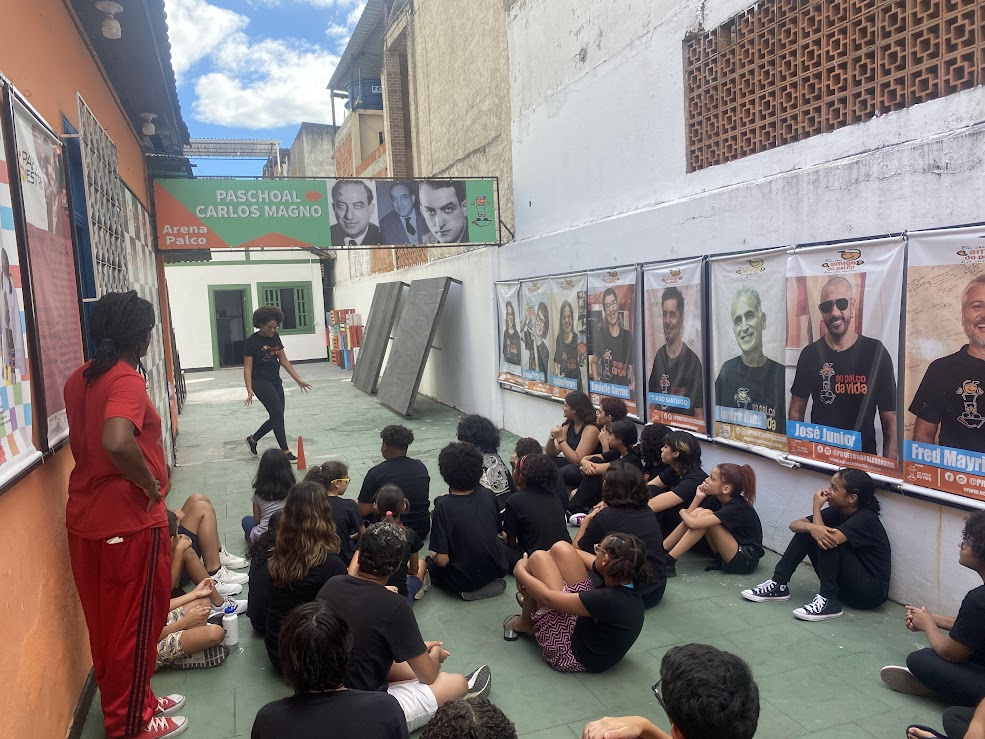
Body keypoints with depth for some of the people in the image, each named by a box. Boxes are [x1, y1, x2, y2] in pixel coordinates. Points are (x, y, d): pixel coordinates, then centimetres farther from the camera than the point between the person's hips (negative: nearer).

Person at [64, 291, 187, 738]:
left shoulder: (79, 379, 7)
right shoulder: (127, 380, -20)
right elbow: (118, 443, -37)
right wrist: (151, 484, -21)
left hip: (86, 515, 9)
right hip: (129, 521, -8)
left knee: (105, 618, 20)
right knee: (136, 623, 8)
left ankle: (126, 702, 38)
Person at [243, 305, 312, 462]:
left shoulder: (275, 338, 7)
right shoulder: (252, 342, -10)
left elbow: (284, 361, 12)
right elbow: (247, 368, -10)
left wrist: (298, 379, 9)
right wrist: (249, 389, -21)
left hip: (275, 381, 7)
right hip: (260, 382, -7)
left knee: (276, 418, 8)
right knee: (277, 414, -14)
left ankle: (252, 439, 30)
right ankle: (285, 452, -8)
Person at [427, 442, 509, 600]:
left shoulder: (443, 506, -22)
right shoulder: (488, 495, -8)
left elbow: (442, 560, -22)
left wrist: (433, 556, 2)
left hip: (463, 580, -5)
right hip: (497, 569, 5)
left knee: (430, 562, 23)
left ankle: (469, 590, 5)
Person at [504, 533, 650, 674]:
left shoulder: (609, 600, -36)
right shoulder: (628, 586, -11)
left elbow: (548, 597, -27)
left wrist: (520, 571, -10)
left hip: (571, 652, -8)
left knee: (539, 559, -9)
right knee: (561, 549, -3)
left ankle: (525, 624, 16)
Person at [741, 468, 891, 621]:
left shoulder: (865, 518, -21)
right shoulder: (837, 511, 2)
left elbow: (831, 540, -34)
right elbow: (794, 525, -6)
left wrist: (817, 507, -18)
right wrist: (811, 527, -31)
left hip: (872, 593, -8)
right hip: (843, 585, 8)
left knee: (829, 541, -26)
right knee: (806, 531, -5)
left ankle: (829, 600, -21)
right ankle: (777, 584, -5)